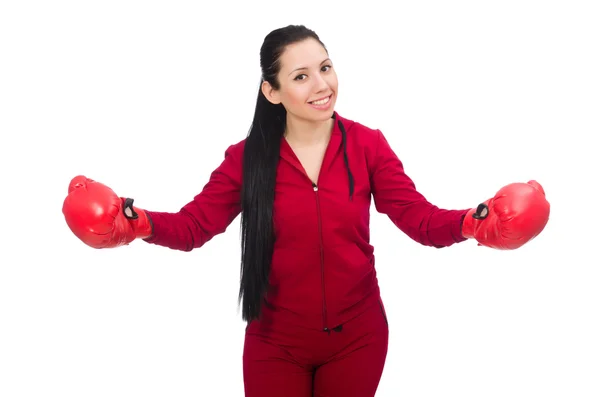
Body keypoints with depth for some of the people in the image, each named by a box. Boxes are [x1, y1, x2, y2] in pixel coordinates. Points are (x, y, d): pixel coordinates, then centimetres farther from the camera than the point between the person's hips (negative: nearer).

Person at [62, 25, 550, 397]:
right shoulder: (246, 157, -7)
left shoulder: (367, 144, -8)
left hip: (357, 336, 0)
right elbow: (193, 225, -11)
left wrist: (474, 221, -33)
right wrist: (133, 221, -30)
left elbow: (421, 219, -13)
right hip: (275, 342, 0)